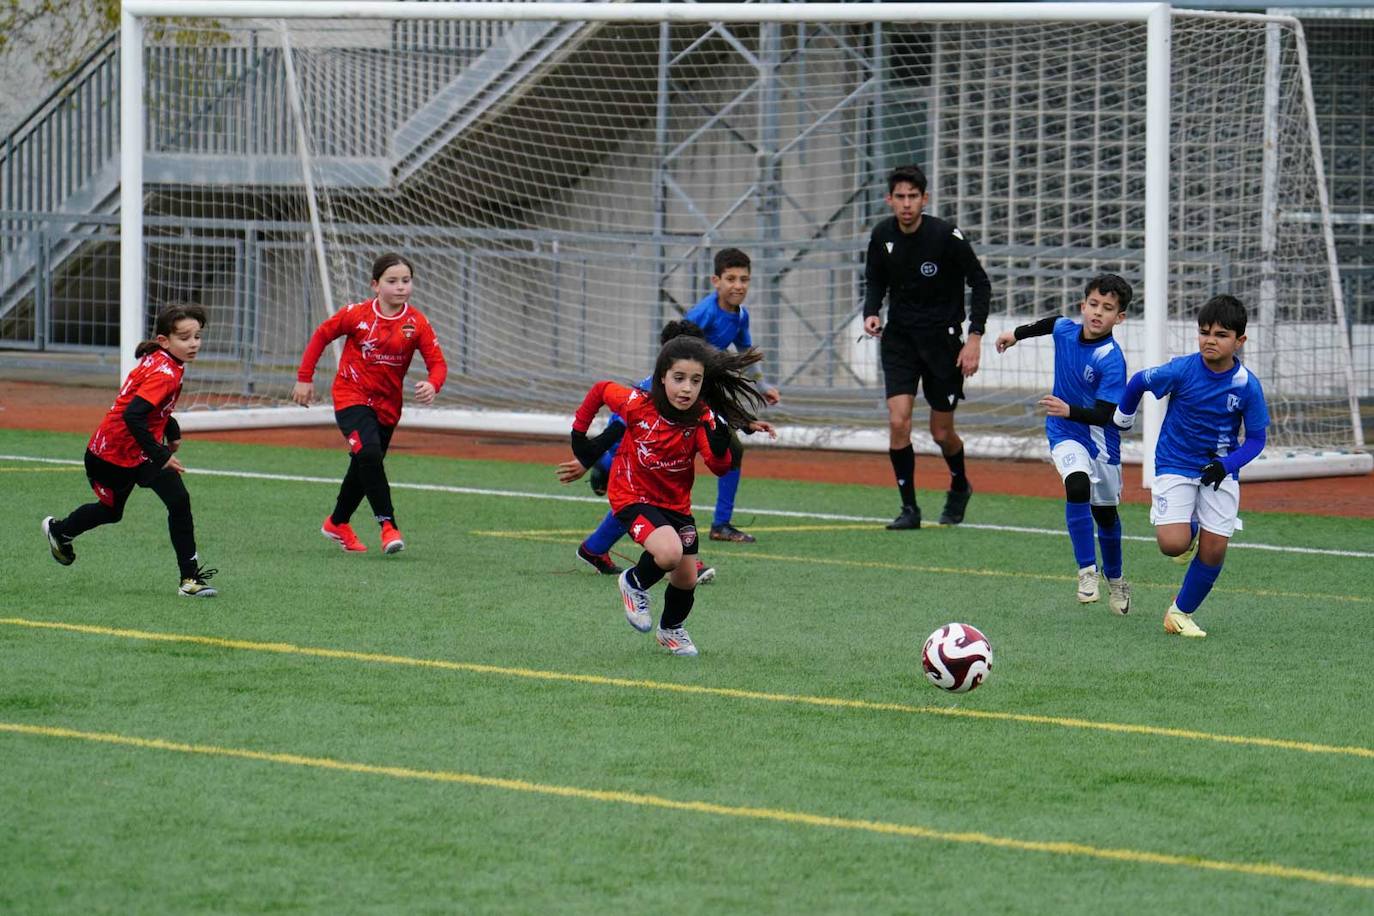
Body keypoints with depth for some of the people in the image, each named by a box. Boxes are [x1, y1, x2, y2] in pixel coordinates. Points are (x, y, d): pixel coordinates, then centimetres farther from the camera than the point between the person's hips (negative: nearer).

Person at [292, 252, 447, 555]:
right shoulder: (357, 314, -14)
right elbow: (321, 335, 0)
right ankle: (388, 525, -24)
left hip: (387, 405, 4)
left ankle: (337, 524, 39)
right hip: (351, 396, -4)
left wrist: (432, 385, -33)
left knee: (364, 468, 16)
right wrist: (304, 378, 0)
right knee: (369, 453, -26)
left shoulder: (417, 323, -9)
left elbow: (437, 362, -10)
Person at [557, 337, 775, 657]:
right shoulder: (638, 405, -22)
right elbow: (601, 390, -2)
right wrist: (579, 436, 2)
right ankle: (635, 583, 4)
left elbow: (721, 467, -27)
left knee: (686, 579, 10)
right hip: (632, 497, -4)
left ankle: (672, 630, 43)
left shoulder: (702, 417, -17)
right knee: (669, 552, -30)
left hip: (676, 504, 4)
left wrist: (719, 432, -43)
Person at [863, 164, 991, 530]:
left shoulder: (947, 236, -16)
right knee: (898, 422, -14)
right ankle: (909, 507, -2)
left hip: (942, 338, -3)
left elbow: (980, 284, -8)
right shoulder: (882, 236, -4)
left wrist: (974, 337, -15)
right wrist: (871, 313, -8)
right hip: (899, 337, 3)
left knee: (942, 433, 6)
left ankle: (959, 486, 37)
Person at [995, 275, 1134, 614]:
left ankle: (1115, 580, 38)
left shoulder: (1111, 360, -24)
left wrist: (1069, 411, -44)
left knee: (1105, 513, 12)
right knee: (1077, 485, -27)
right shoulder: (1066, 329, -9)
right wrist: (1017, 334, 29)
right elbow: (1053, 322, 18)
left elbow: (1104, 415, -28)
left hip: (1100, 440, -2)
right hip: (1064, 435, 2)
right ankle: (1087, 571, -22)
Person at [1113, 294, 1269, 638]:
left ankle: (1182, 612, 18)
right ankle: (1187, 527, 23)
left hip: (1220, 471, 1)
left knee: (1214, 548, -4)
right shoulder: (1181, 370, -18)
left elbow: (1256, 438, -5)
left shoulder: (1247, 385, -15)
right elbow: (1139, 382, 2)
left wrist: (1226, 464, -21)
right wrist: (1124, 416, 18)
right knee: (1173, 544, -16)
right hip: (1175, 465, -1)